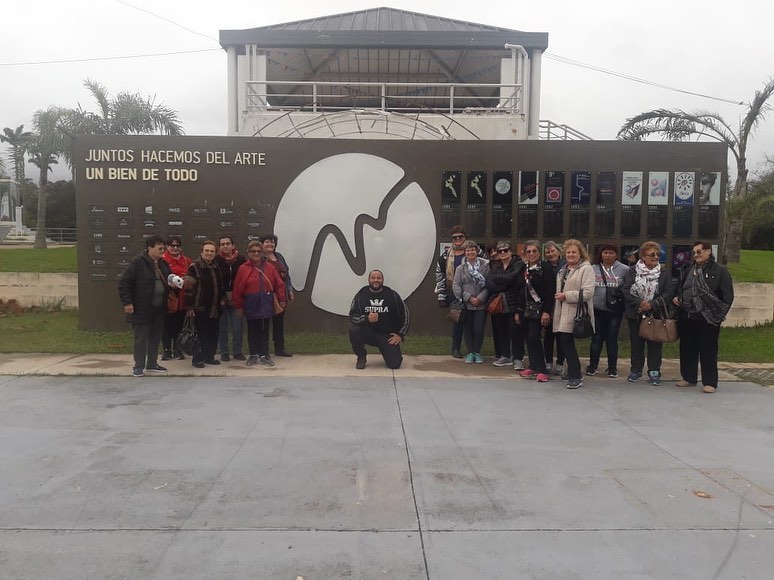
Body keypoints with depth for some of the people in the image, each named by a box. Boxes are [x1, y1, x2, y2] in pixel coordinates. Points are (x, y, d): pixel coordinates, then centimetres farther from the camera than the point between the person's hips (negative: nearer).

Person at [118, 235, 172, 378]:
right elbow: (124, 283, -11)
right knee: (141, 338, 0)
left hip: (159, 309, 7)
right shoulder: (138, 263, -10)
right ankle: (139, 366, 10)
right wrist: (127, 302, -14)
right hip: (142, 309, -7)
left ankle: (152, 364, 24)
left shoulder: (163, 264, 11)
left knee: (155, 338, 13)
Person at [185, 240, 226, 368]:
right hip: (200, 308, -7)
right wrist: (189, 307, -16)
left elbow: (221, 285, 24)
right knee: (201, 334, -1)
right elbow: (188, 288, -13)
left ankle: (209, 356, 23)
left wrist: (222, 298, 13)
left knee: (213, 333, 10)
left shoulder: (216, 267, 13)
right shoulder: (195, 266, -9)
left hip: (215, 308, 7)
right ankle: (197, 359, 9)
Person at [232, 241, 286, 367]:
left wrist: (281, 299, 0)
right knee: (252, 330, 9)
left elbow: (279, 284, 4)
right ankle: (253, 355, 21)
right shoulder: (243, 268, -4)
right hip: (251, 304, -1)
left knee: (265, 330, 7)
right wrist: (239, 306, -3)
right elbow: (238, 289, -4)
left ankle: (264, 355, 17)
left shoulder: (269, 267, 2)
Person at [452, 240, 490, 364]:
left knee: (479, 329, 1)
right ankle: (470, 352, 19)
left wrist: (480, 298, -13)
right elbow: (456, 286, -3)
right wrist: (469, 297, -12)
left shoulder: (485, 265, -1)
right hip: (466, 305, 1)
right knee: (468, 329, 7)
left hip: (481, 304, -1)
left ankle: (477, 352, 18)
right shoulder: (460, 268, 3)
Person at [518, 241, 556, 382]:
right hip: (526, 309, 6)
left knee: (534, 338, -11)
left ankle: (542, 369, -2)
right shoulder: (524, 269, 10)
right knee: (528, 339, 8)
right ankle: (533, 367, 20)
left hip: (539, 309, -6)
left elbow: (550, 291, -13)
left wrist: (546, 312, -19)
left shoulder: (546, 268, -8)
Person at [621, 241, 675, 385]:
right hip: (636, 314, 0)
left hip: (656, 314, 0)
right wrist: (640, 303, -17)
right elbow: (626, 290, -6)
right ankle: (636, 370, 21)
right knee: (636, 342, 9)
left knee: (655, 343, 4)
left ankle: (654, 371, 15)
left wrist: (652, 304, -16)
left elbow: (669, 293, -5)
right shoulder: (633, 271, 1)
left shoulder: (664, 273, 3)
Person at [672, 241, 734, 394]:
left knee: (708, 351, -1)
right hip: (686, 317, 5)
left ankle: (710, 382, 7)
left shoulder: (720, 271, -3)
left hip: (707, 319, -5)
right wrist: (675, 298, 6)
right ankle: (689, 378, 24)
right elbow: (677, 287, 25)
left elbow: (728, 296, -5)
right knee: (687, 349, 12)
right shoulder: (686, 270, 12)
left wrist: (719, 314, -12)